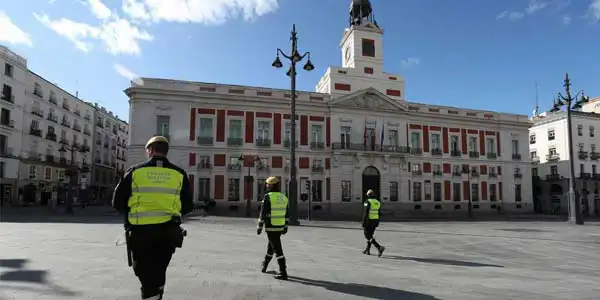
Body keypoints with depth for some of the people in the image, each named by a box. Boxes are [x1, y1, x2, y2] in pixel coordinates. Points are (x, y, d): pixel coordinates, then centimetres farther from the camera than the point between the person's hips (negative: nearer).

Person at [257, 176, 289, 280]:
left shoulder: (268, 197, -14)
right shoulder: (283, 197, 7)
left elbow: (263, 213, -15)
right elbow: (286, 214, 11)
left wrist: (259, 227, -6)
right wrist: (285, 227, 18)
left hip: (271, 228, -7)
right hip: (279, 227, 7)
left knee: (278, 250, -5)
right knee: (271, 245, 24)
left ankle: (283, 273, -5)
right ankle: (264, 266, 43)